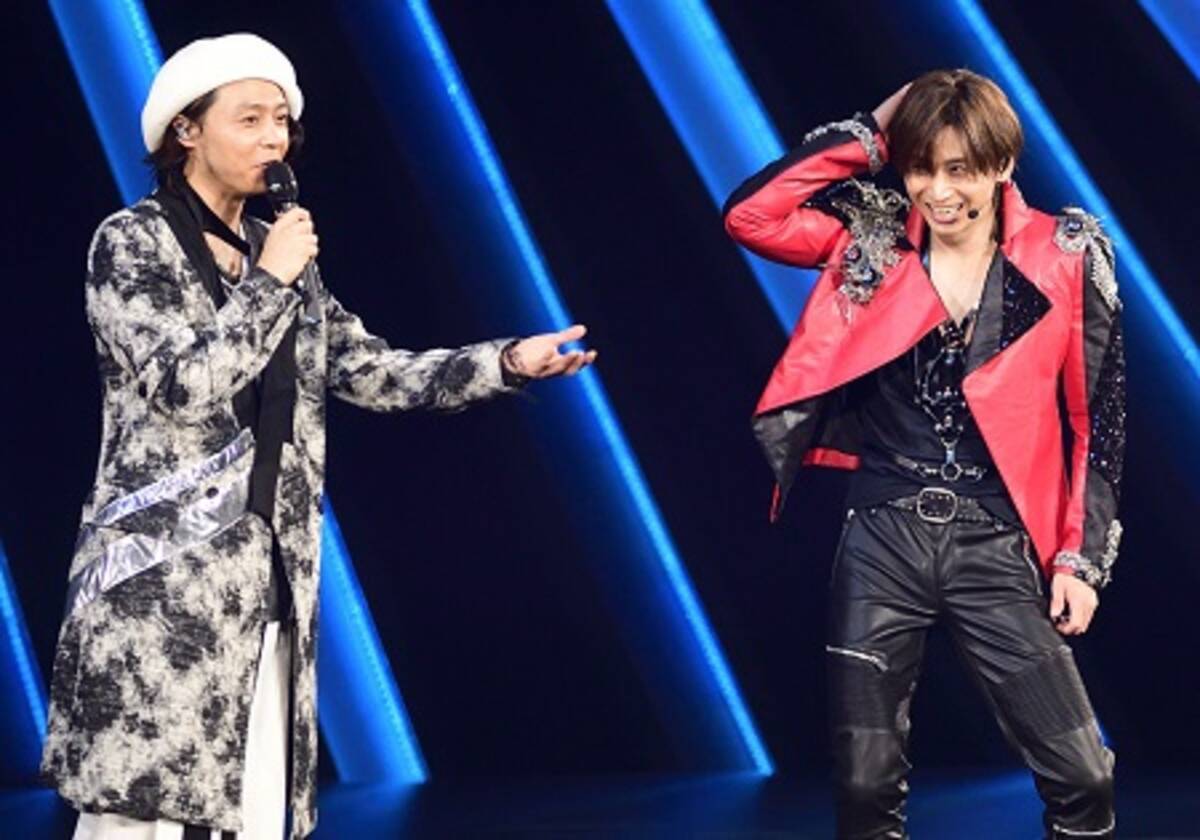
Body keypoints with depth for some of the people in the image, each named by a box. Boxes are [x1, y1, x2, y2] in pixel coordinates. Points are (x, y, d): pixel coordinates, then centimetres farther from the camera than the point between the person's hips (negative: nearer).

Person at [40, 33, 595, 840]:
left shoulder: (280, 255, 16)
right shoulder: (132, 242, -3)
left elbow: (371, 371, 11)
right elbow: (183, 387, -16)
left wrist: (507, 361, 1)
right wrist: (270, 283, -11)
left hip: (264, 585, 7)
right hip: (160, 581, -6)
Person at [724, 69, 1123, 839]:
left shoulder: (1065, 259, -2)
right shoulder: (874, 241, 2)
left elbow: (1097, 419, 2)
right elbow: (748, 214, -10)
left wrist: (1082, 558, -1)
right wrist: (869, 136, -6)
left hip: (996, 547, -1)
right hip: (883, 538, 1)